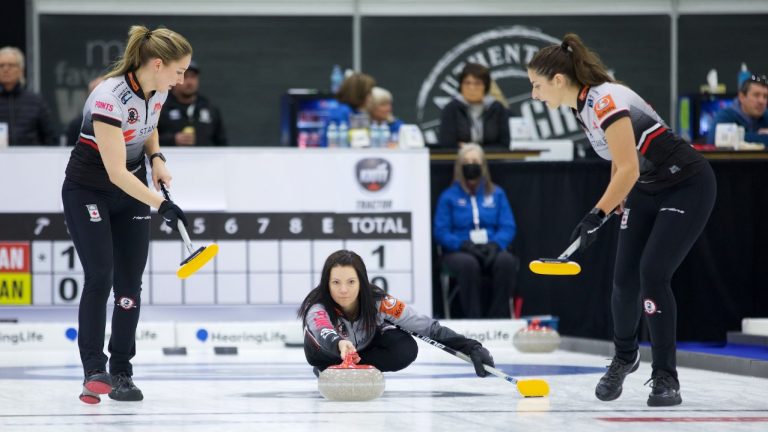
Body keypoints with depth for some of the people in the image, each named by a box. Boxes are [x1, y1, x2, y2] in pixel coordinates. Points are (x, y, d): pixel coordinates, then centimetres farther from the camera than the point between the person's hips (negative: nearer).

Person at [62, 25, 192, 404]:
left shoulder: (158, 91, -6)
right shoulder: (109, 98, -30)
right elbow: (115, 172, -30)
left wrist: (156, 159, -2)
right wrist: (161, 205, -34)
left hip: (131, 191, 7)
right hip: (88, 191, -7)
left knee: (129, 284, 1)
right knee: (99, 277, -17)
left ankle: (121, 373, 7)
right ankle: (94, 372, -15)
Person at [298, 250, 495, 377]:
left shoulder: (378, 301, -34)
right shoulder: (317, 308, -41)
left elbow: (427, 326, -32)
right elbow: (324, 334, -64)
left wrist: (471, 347, -40)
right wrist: (339, 344, -88)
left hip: (366, 344, 2)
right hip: (328, 346, -2)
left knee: (406, 350, -29)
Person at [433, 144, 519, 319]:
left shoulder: (496, 194, 14)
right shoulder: (449, 197, 8)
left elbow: (508, 227, 8)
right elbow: (441, 232, 1)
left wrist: (495, 244, -14)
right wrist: (464, 245, -18)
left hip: (491, 250, 2)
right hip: (459, 252, -2)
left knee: (507, 262, -34)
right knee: (469, 264, -39)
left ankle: (498, 317, -30)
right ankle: (473, 319, -37)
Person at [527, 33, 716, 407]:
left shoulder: (605, 100, -27)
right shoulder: (582, 106, 1)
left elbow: (628, 169, -32)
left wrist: (597, 215, -36)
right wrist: (616, 201, 19)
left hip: (687, 186, -8)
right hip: (646, 190, 8)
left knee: (652, 275, -16)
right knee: (625, 277, 3)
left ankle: (665, 377, -7)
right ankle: (624, 357, 26)